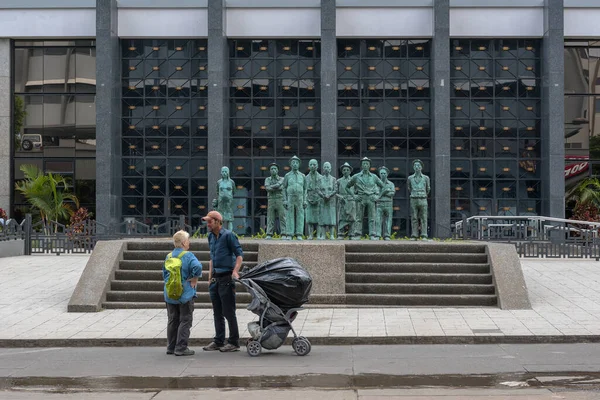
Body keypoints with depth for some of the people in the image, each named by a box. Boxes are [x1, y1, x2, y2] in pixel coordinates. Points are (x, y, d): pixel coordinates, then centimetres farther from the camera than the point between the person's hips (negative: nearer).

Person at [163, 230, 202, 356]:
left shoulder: (168, 256, 9)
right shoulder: (188, 256, -12)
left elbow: (164, 273, 14)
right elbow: (197, 267, -27)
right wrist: (194, 280, -13)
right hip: (185, 294, -6)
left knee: (172, 321, 15)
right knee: (185, 321, 1)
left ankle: (171, 347, 20)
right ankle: (181, 348, -2)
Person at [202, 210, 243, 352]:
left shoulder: (228, 235, -10)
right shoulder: (211, 236, 13)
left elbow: (239, 254, -11)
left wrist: (235, 271, -24)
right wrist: (210, 276, 18)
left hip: (226, 278, -8)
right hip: (215, 279, 8)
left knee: (229, 312, -3)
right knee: (217, 313, 12)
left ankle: (234, 342, 4)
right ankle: (218, 341, 19)